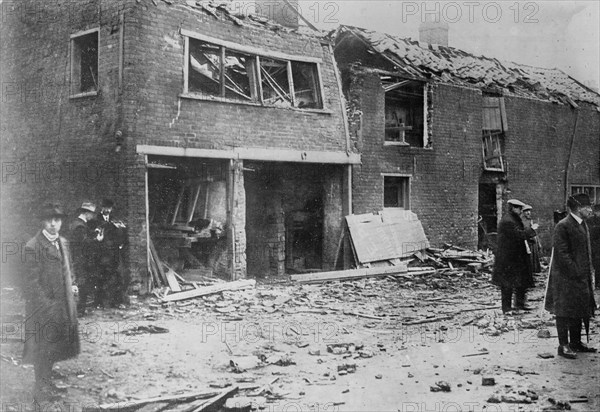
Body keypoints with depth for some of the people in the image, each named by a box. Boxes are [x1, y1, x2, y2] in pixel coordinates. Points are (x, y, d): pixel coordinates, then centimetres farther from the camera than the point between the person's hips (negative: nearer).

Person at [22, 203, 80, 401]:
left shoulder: (63, 242, 9)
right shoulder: (33, 247, -16)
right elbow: (31, 282, -16)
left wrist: (71, 285, 9)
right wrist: (48, 304, -18)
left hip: (63, 305, 7)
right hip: (43, 308, -7)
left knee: (54, 345, 17)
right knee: (42, 348, 3)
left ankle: (47, 383, 32)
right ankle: (42, 388, 17)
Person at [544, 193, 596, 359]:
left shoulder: (583, 225, 12)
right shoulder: (563, 226, -16)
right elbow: (562, 253, -19)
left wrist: (589, 270, 12)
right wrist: (576, 272, -20)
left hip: (581, 277, 9)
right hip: (566, 277, -9)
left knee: (579, 311, 14)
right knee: (565, 311, -2)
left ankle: (576, 343, 25)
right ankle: (563, 346, 5)